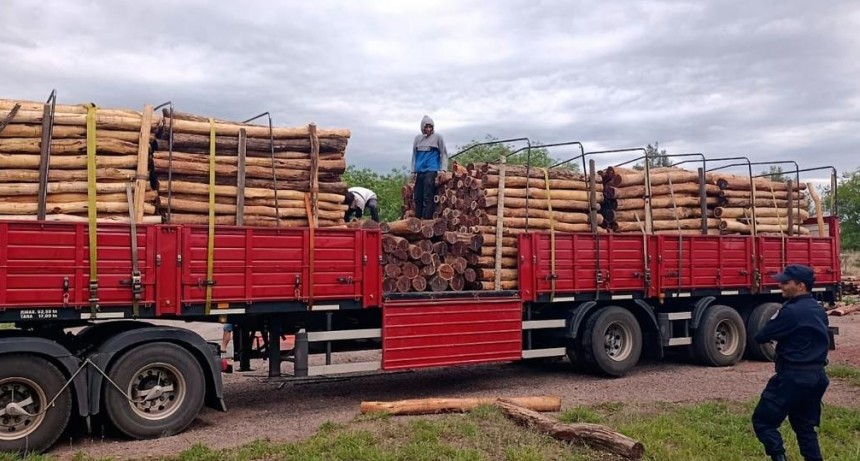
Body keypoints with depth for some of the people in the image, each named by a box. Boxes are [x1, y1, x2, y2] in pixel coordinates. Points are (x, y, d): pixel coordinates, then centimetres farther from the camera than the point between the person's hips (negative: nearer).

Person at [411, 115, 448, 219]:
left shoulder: (437, 137, 2)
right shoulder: (418, 138, 14)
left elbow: (444, 154, 4)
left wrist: (443, 169, -6)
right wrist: (413, 171, 15)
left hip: (431, 171, -5)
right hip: (419, 171, 5)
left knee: (428, 197, -11)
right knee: (418, 197, 6)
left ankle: (427, 219, -11)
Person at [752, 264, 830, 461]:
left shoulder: (792, 311, -18)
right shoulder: (818, 310, 10)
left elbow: (760, 337, -14)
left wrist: (775, 332, 10)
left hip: (794, 377, -9)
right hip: (817, 376, 9)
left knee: (763, 420, -1)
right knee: (805, 426, 20)